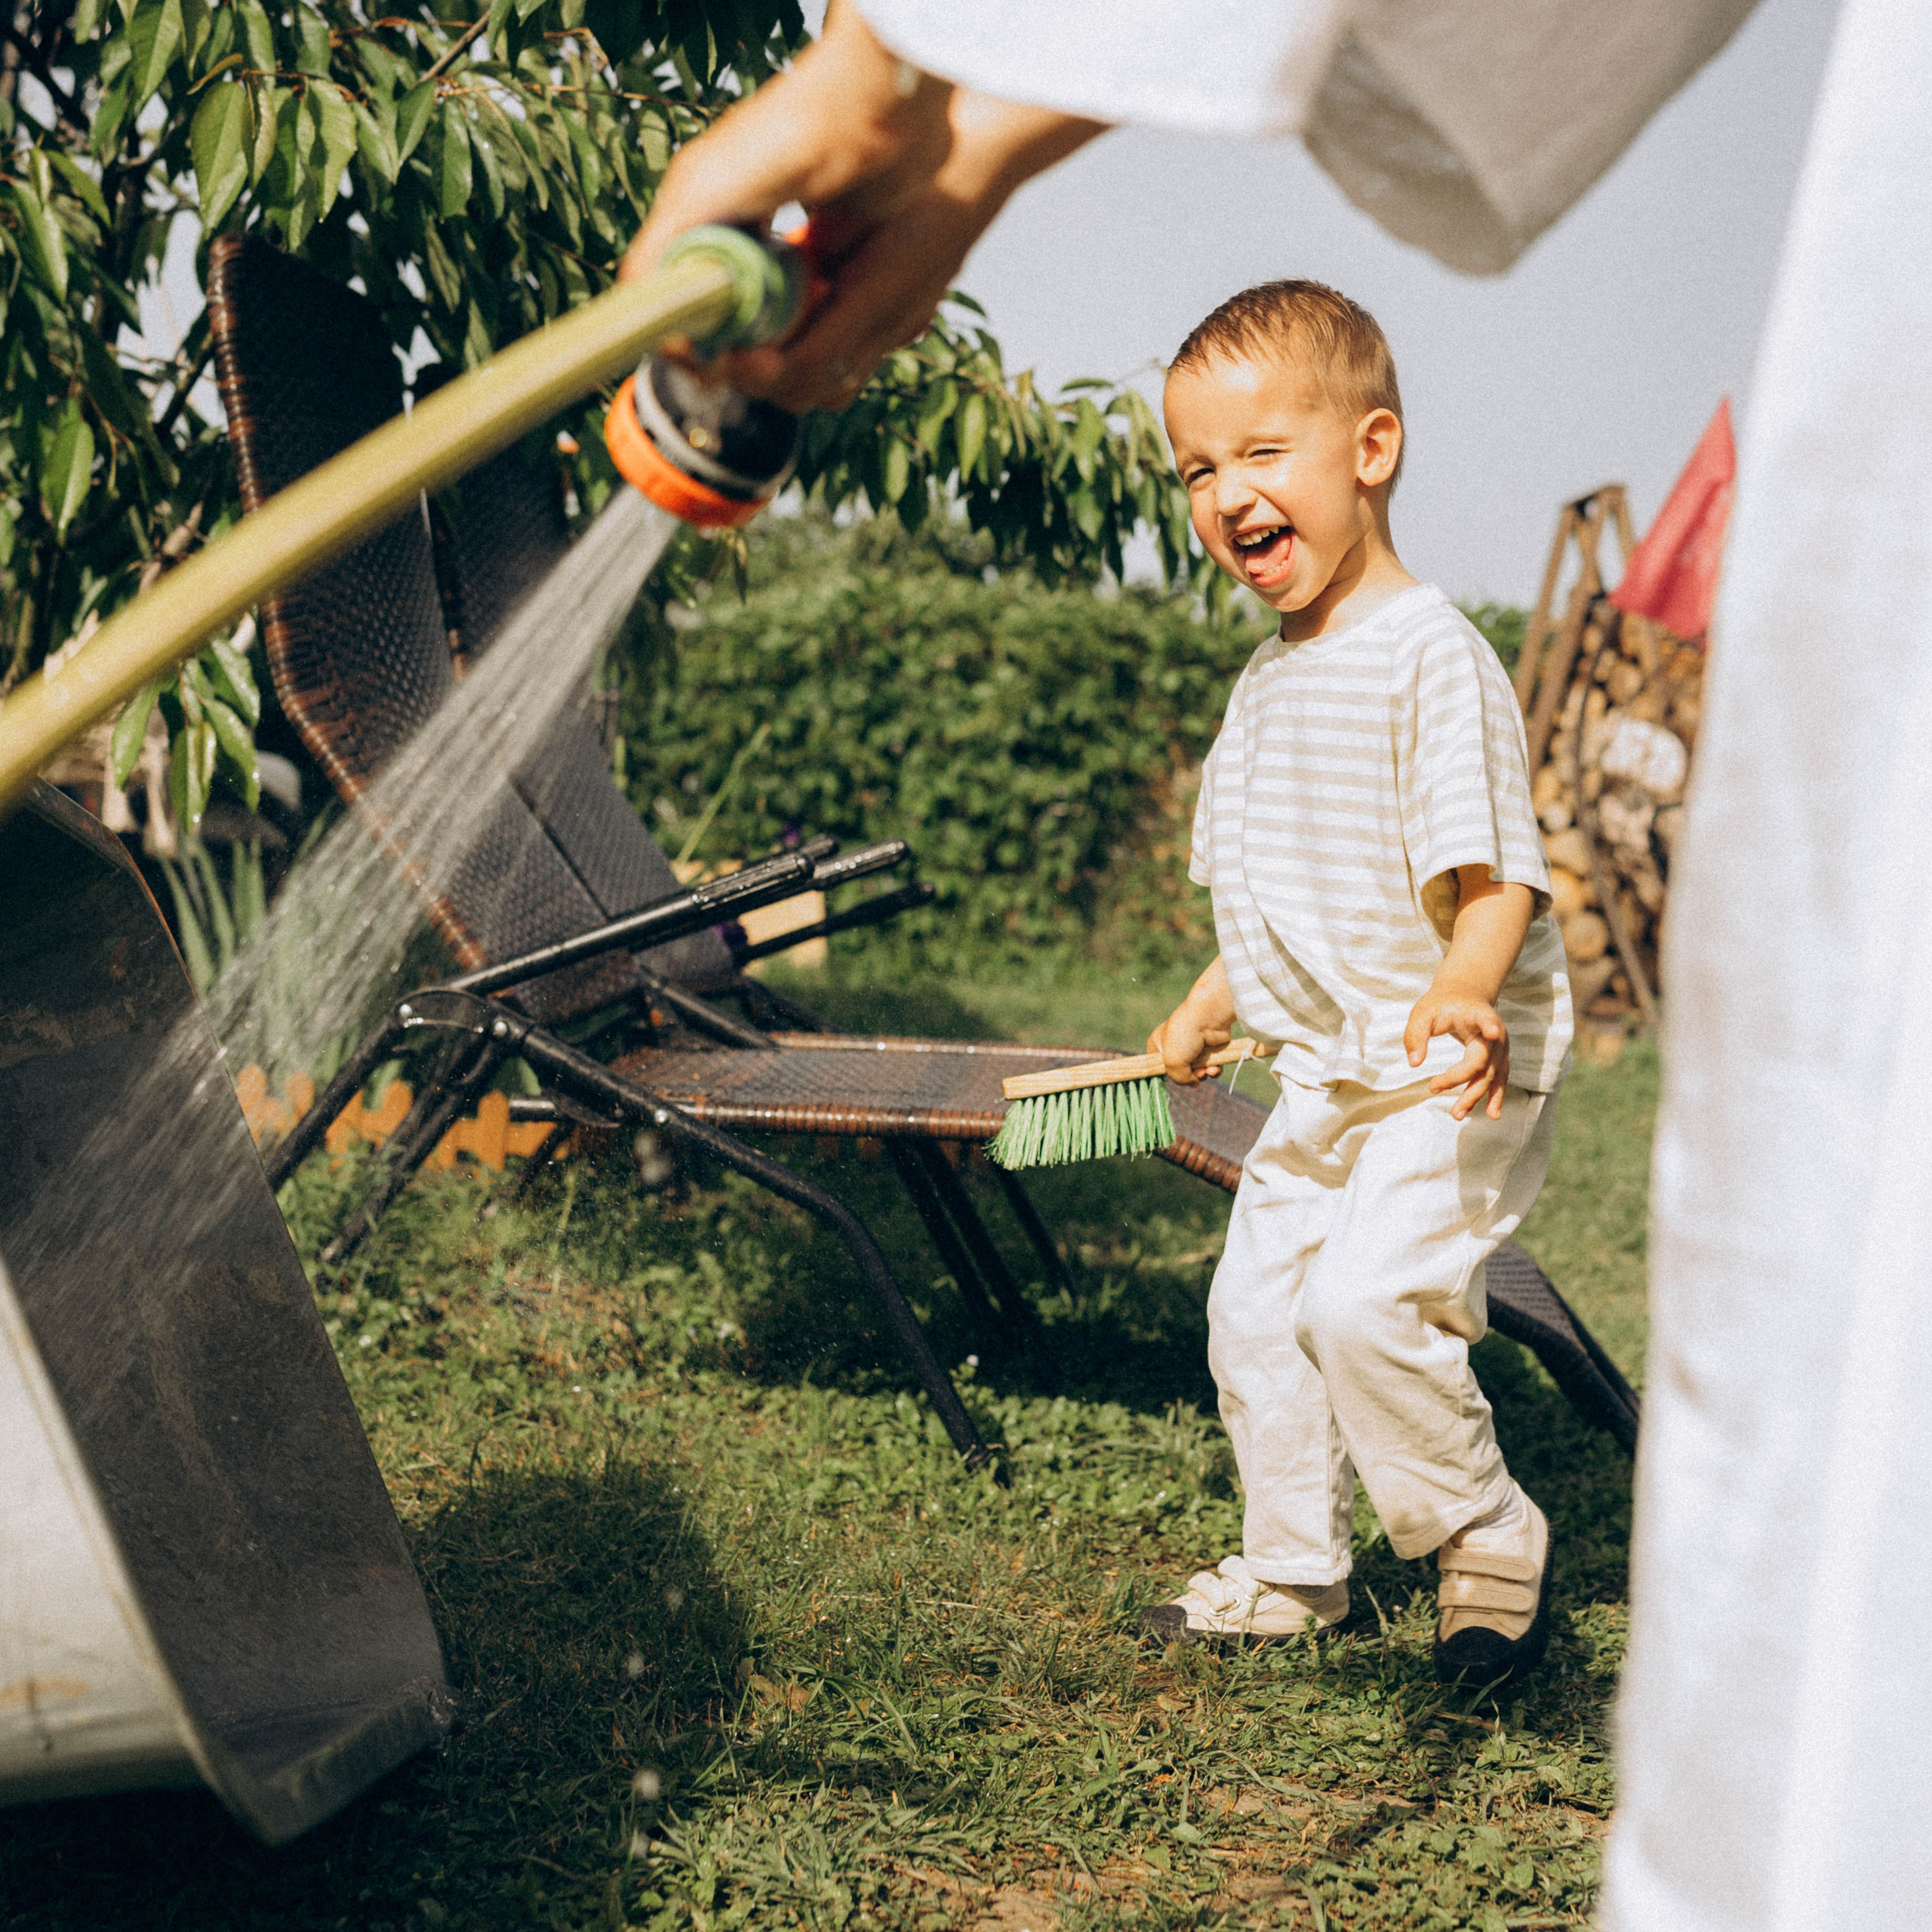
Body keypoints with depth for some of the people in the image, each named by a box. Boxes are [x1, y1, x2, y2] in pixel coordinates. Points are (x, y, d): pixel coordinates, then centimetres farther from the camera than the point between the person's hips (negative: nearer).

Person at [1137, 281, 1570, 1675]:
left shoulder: (1432, 658, -17)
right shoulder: (1267, 683, 11)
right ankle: (1293, 1572, 32)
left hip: (1456, 1078, -9)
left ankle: (1490, 1543, 2)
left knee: (1365, 1301, -23)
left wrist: (1458, 994, -43)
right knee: (1253, 1312, 12)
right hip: (1324, 1077, 9)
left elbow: (1493, 881, -25)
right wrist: (1212, 1009, 29)